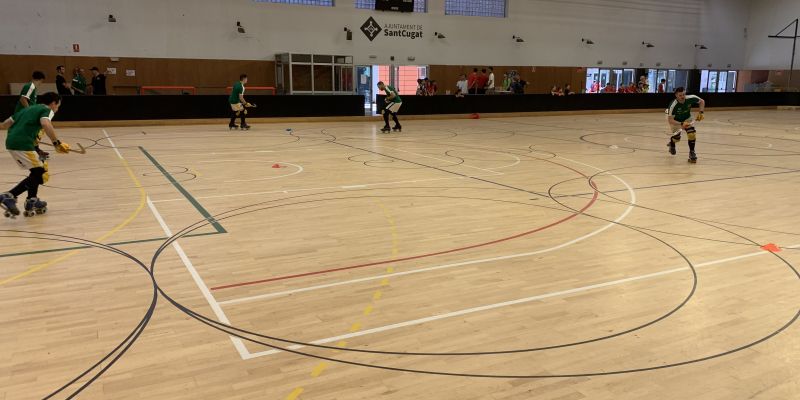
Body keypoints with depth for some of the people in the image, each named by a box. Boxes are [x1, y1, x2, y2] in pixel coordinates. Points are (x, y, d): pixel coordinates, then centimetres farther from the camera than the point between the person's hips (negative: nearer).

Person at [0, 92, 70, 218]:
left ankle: (32, 202, 23)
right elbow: (45, 124, -19)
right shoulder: (47, 110, 3)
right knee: (39, 175, -5)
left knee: (37, 171, 21)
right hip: (23, 145, -9)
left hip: (11, 142, 9)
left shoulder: (29, 109, 27)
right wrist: (57, 143, -20)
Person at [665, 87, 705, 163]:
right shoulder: (673, 105, -37)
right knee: (676, 138, 1)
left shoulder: (691, 98, -28)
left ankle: (692, 152, -1)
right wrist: (681, 124, -47)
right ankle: (672, 143, 41)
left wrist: (700, 112, -19)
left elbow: (702, 101, -7)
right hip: (675, 120, -2)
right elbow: (670, 120, -34)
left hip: (687, 118, 2)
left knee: (692, 133, -17)